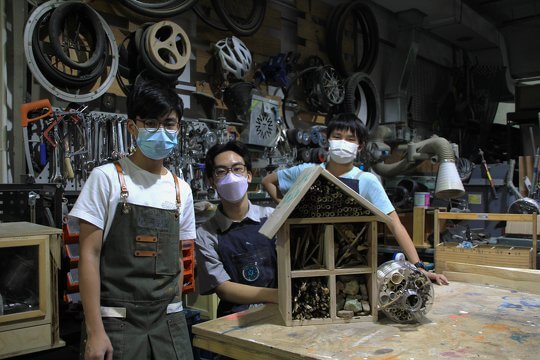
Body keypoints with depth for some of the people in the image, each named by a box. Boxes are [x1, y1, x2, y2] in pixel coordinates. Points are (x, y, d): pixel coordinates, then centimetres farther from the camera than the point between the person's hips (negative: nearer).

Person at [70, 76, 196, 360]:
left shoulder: (181, 190, 6)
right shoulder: (107, 178, -7)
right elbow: (89, 255, -9)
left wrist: (174, 316, 9)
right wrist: (94, 331, -13)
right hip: (116, 322, -4)